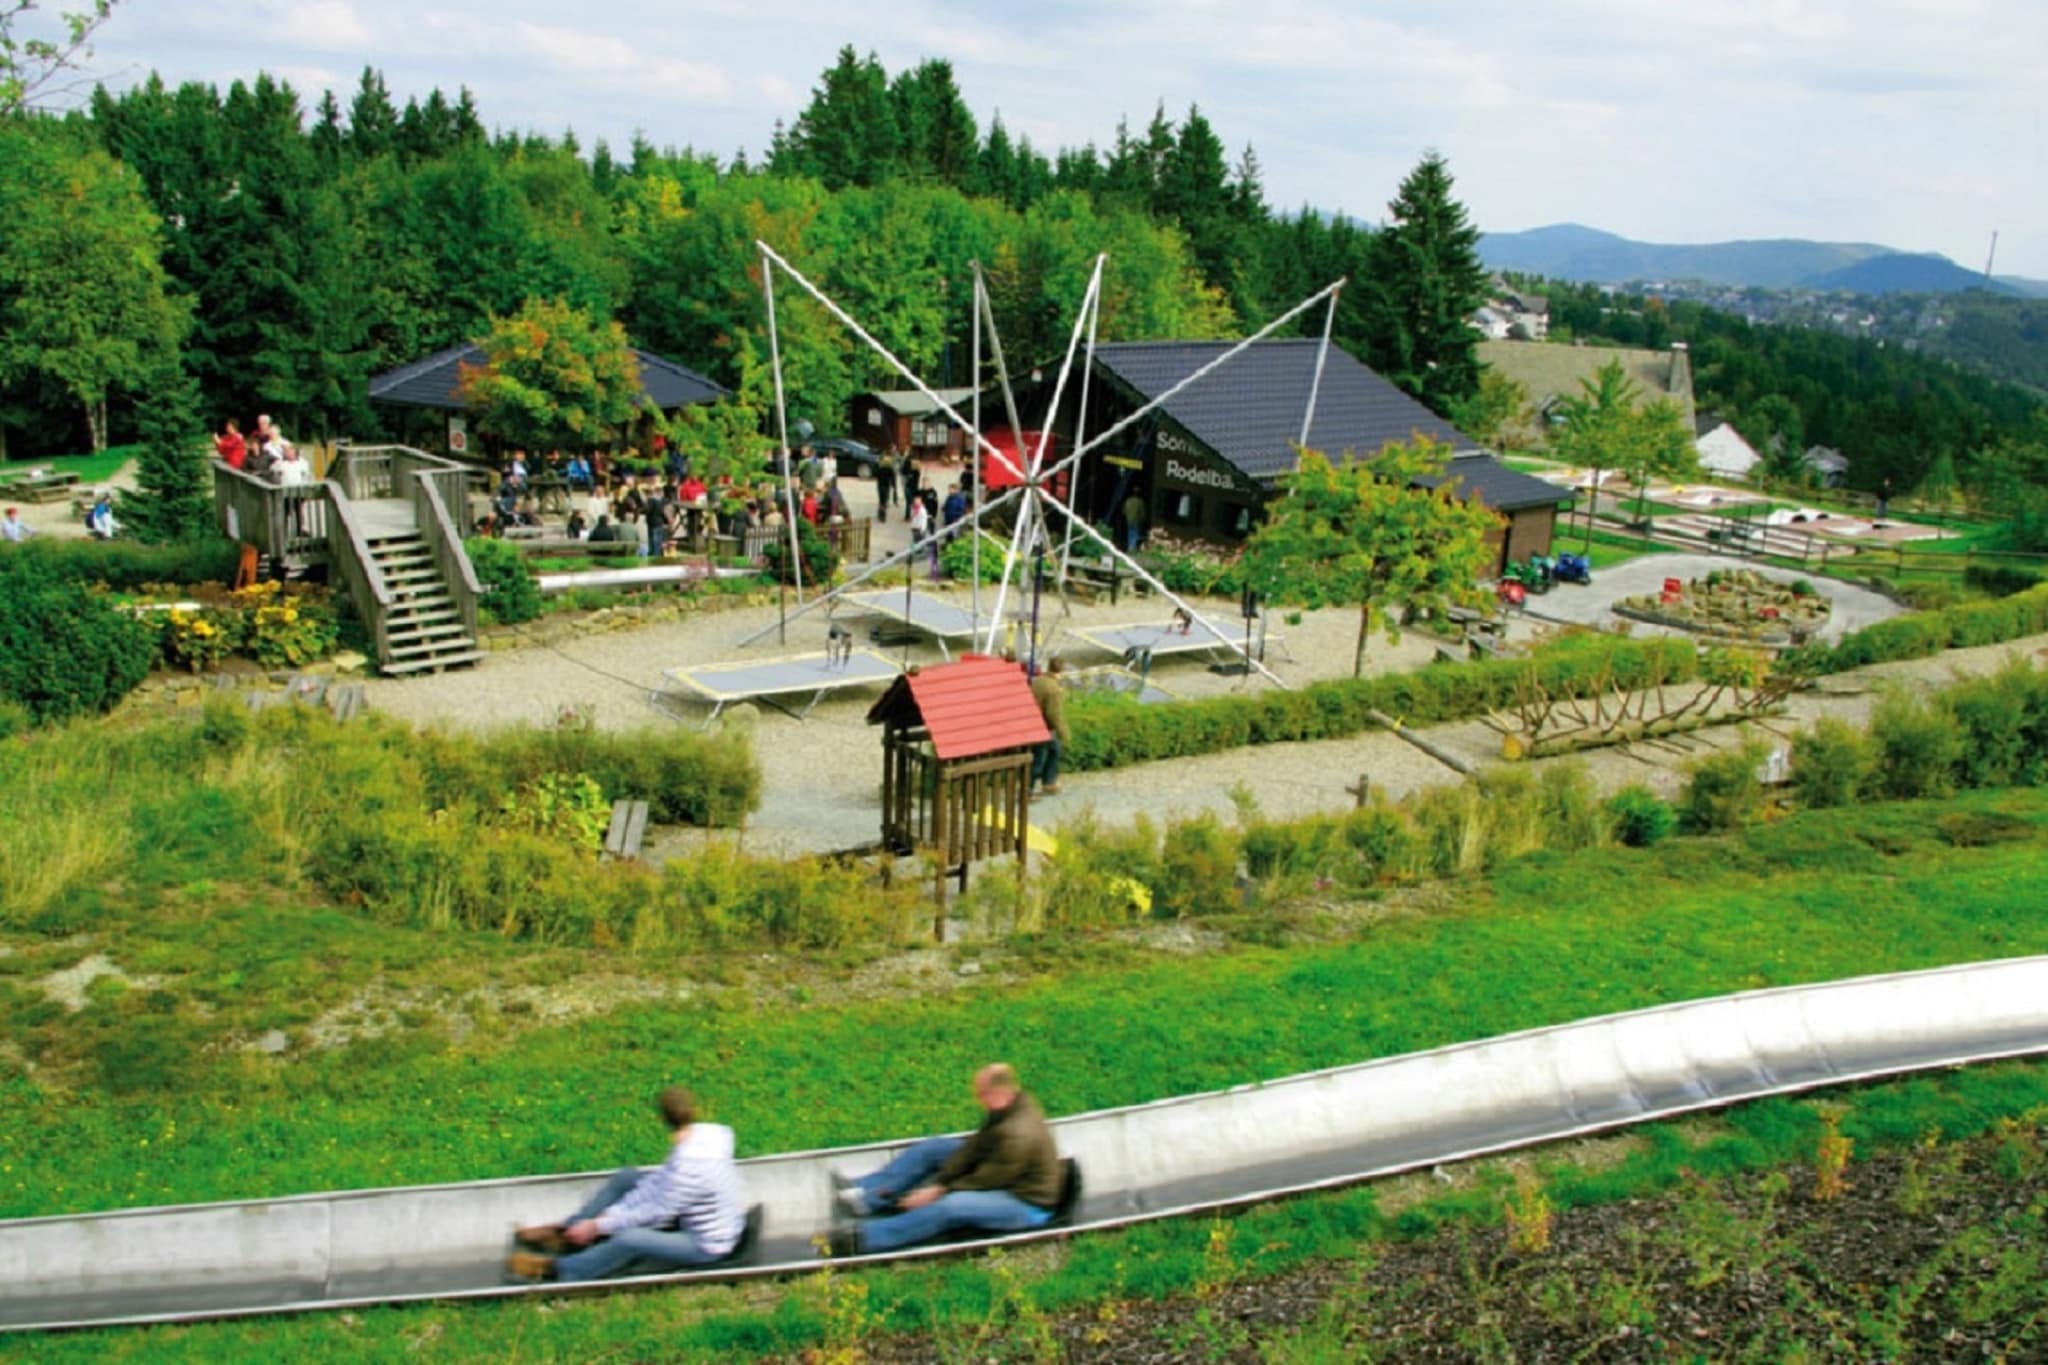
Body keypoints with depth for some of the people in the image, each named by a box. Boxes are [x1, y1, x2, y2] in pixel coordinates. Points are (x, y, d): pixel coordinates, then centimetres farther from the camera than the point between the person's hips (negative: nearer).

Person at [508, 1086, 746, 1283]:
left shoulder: (690, 1167, -35)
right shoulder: (705, 1133, -10)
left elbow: (654, 1214, -26)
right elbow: (658, 1182, -4)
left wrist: (598, 1226, -17)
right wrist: (612, 1213, -6)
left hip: (707, 1246, -9)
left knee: (629, 1239, -30)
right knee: (627, 1177, 10)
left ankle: (558, 1269, -7)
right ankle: (565, 1233, 14)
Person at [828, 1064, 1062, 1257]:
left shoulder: (1019, 1135, -34)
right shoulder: (1010, 1105, -7)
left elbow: (985, 1182, -25)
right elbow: (976, 1147, -3)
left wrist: (939, 1191, -17)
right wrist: (939, 1182, -9)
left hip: (1027, 1205, -10)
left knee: (948, 1206, -33)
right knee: (931, 1148, 6)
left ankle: (864, 1238, -33)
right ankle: (867, 1191, 4)